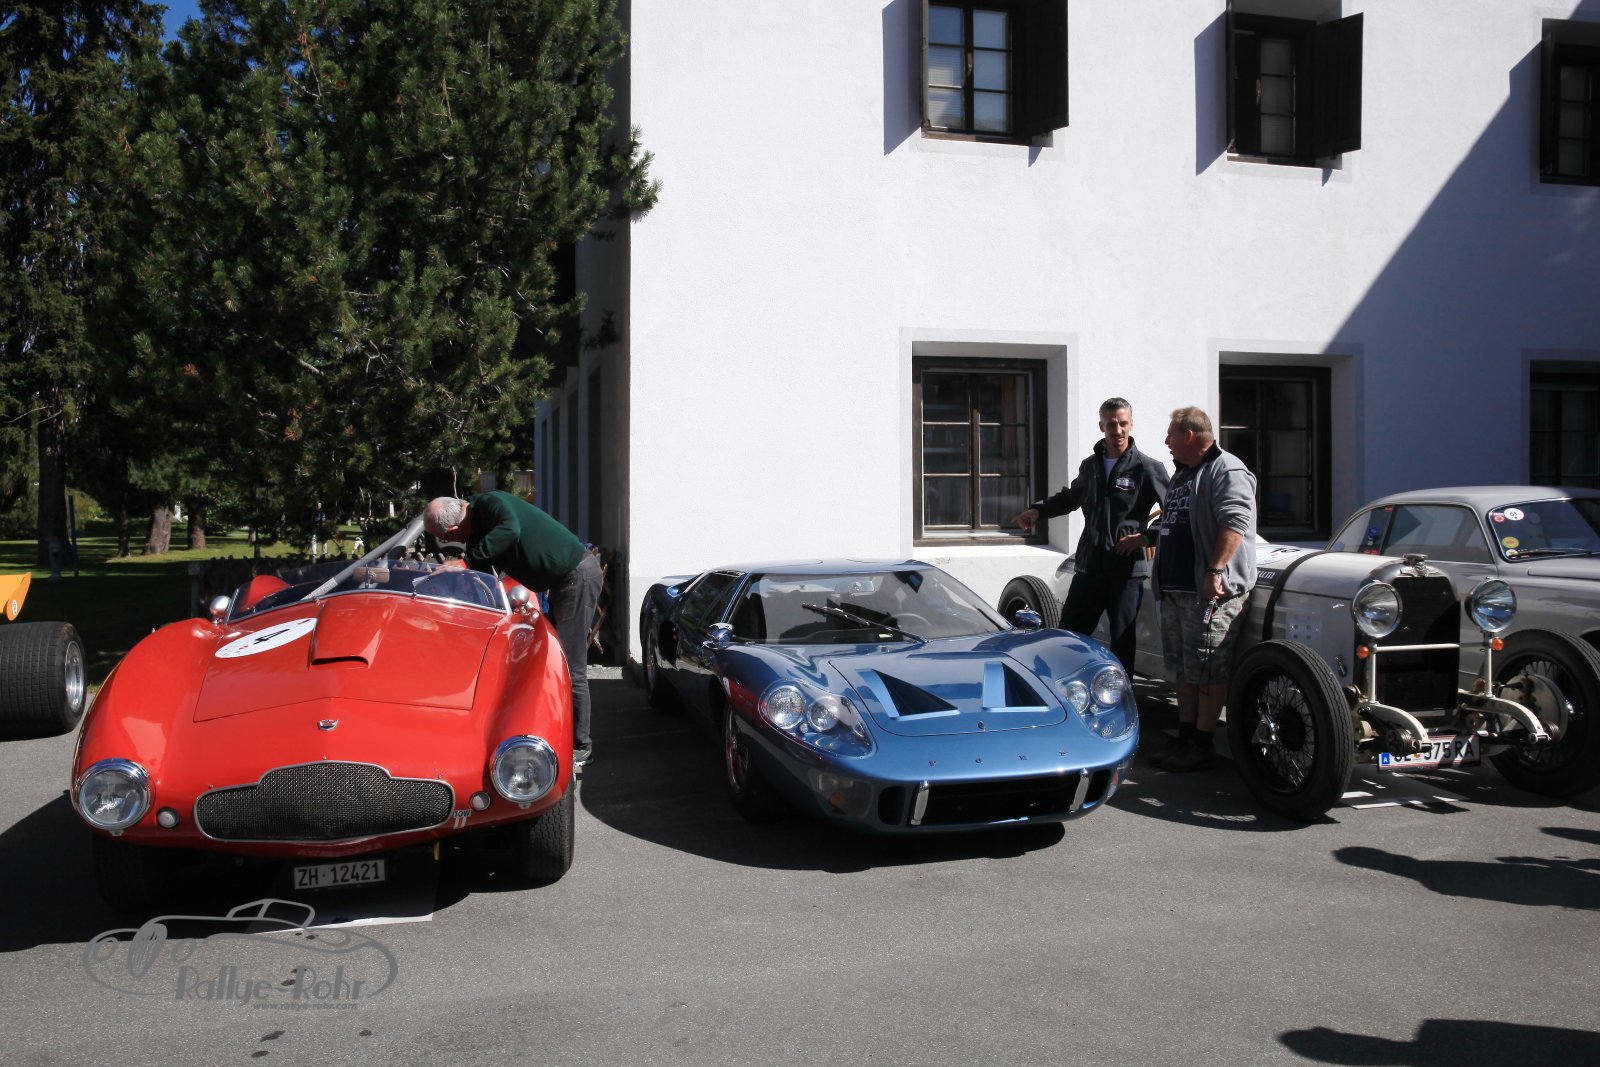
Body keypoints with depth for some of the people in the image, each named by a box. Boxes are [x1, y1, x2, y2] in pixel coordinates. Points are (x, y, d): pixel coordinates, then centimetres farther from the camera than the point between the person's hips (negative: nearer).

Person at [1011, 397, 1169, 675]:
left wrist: (1147, 537, -16)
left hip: (1127, 571, -5)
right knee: (1069, 632, 6)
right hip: (1088, 567, 5)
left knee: (1123, 641, 4)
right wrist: (1038, 511, 16)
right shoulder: (1089, 466, 12)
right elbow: (1071, 497, 30)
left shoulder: (1147, 468, -7)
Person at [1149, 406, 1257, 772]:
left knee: (1208, 670, -5)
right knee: (1183, 668, 13)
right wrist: (1160, 572, 26)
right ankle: (1186, 739, 20)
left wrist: (1215, 571, -28)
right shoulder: (1182, 474, 21)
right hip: (1174, 591, 10)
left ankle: (1203, 746, 0)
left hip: (1211, 592, -10)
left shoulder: (1227, 470, -10)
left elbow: (1235, 523, -21)